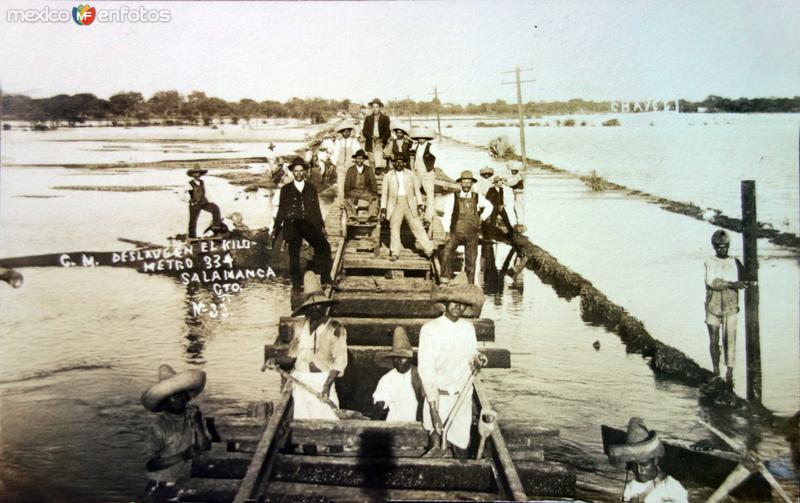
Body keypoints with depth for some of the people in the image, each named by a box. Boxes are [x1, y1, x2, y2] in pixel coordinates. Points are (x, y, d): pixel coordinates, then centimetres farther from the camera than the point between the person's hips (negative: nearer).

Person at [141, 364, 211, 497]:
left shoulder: (193, 414, -5)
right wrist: (183, 455, -22)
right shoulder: (159, 427, -16)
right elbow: (152, 464, -16)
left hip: (188, 480, 3)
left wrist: (198, 424, -21)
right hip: (163, 484, -3)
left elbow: (205, 447, -9)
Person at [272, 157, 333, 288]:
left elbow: (316, 209, 15)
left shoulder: (312, 188, 15)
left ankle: (326, 278, -4)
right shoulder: (286, 189, 10)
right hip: (292, 226, -1)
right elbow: (281, 210, 12)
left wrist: (321, 226, 11)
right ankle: (296, 284, 9)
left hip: (310, 225, 1)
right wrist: (276, 228, 8)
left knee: (324, 247, -13)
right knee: (294, 254, 0)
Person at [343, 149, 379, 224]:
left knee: (374, 199, -30)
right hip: (353, 191, -1)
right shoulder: (351, 170, 11)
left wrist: (374, 194, -9)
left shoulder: (369, 169, 12)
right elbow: (347, 184, 6)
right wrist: (347, 195, -9)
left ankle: (372, 216, -43)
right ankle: (352, 217, -47)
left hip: (365, 191, 1)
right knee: (348, 200, -33)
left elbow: (373, 183, 7)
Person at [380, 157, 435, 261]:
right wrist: (383, 209, 1)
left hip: (410, 205, 0)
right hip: (395, 205, 0)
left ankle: (429, 250, 0)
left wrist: (419, 205, 1)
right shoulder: (388, 176, 7)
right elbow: (384, 193, 8)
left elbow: (417, 190, 10)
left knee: (417, 227, -1)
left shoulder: (411, 174, 10)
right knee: (394, 229, -1)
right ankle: (394, 253, 8)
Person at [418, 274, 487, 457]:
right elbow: (426, 372, -16)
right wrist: (433, 411, -21)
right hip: (439, 397, -4)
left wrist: (476, 359, -12)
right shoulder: (430, 329, -14)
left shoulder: (469, 327, 1)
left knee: (461, 452, 12)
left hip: (463, 396, 4)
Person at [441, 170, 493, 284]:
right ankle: (446, 277, -25)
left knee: (471, 260, 3)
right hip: (456, 232, -2)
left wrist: (481, 218, 18)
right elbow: (447, 215, -7)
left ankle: (471, 284, 14)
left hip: (472, 234, 2)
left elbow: (489, 206, 27)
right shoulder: (453, 198, 0)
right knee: (447, 250, -27)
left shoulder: (477, 197, 8)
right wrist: (447, 231, -17)